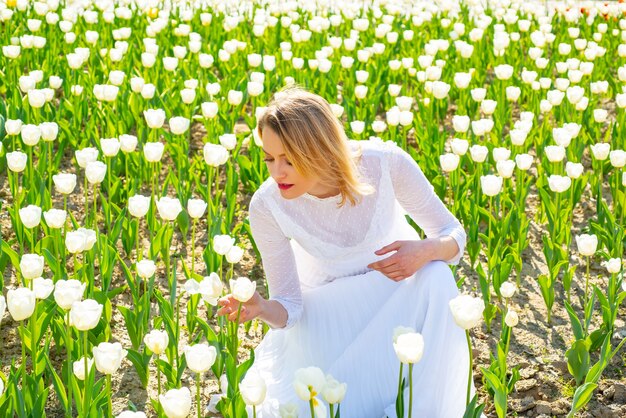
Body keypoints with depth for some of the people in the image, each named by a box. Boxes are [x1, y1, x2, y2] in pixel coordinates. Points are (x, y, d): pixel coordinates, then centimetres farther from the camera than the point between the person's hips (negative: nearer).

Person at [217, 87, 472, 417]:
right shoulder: (267, 205, -26)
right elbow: (288, 306, -17)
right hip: (328, 300, -1)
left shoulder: (386, 162, -28)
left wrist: (425, 251, -40)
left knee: (435, 276, -34)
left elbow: (453, 235, -16)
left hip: (398, 284, 1)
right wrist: (261, 309, -41)